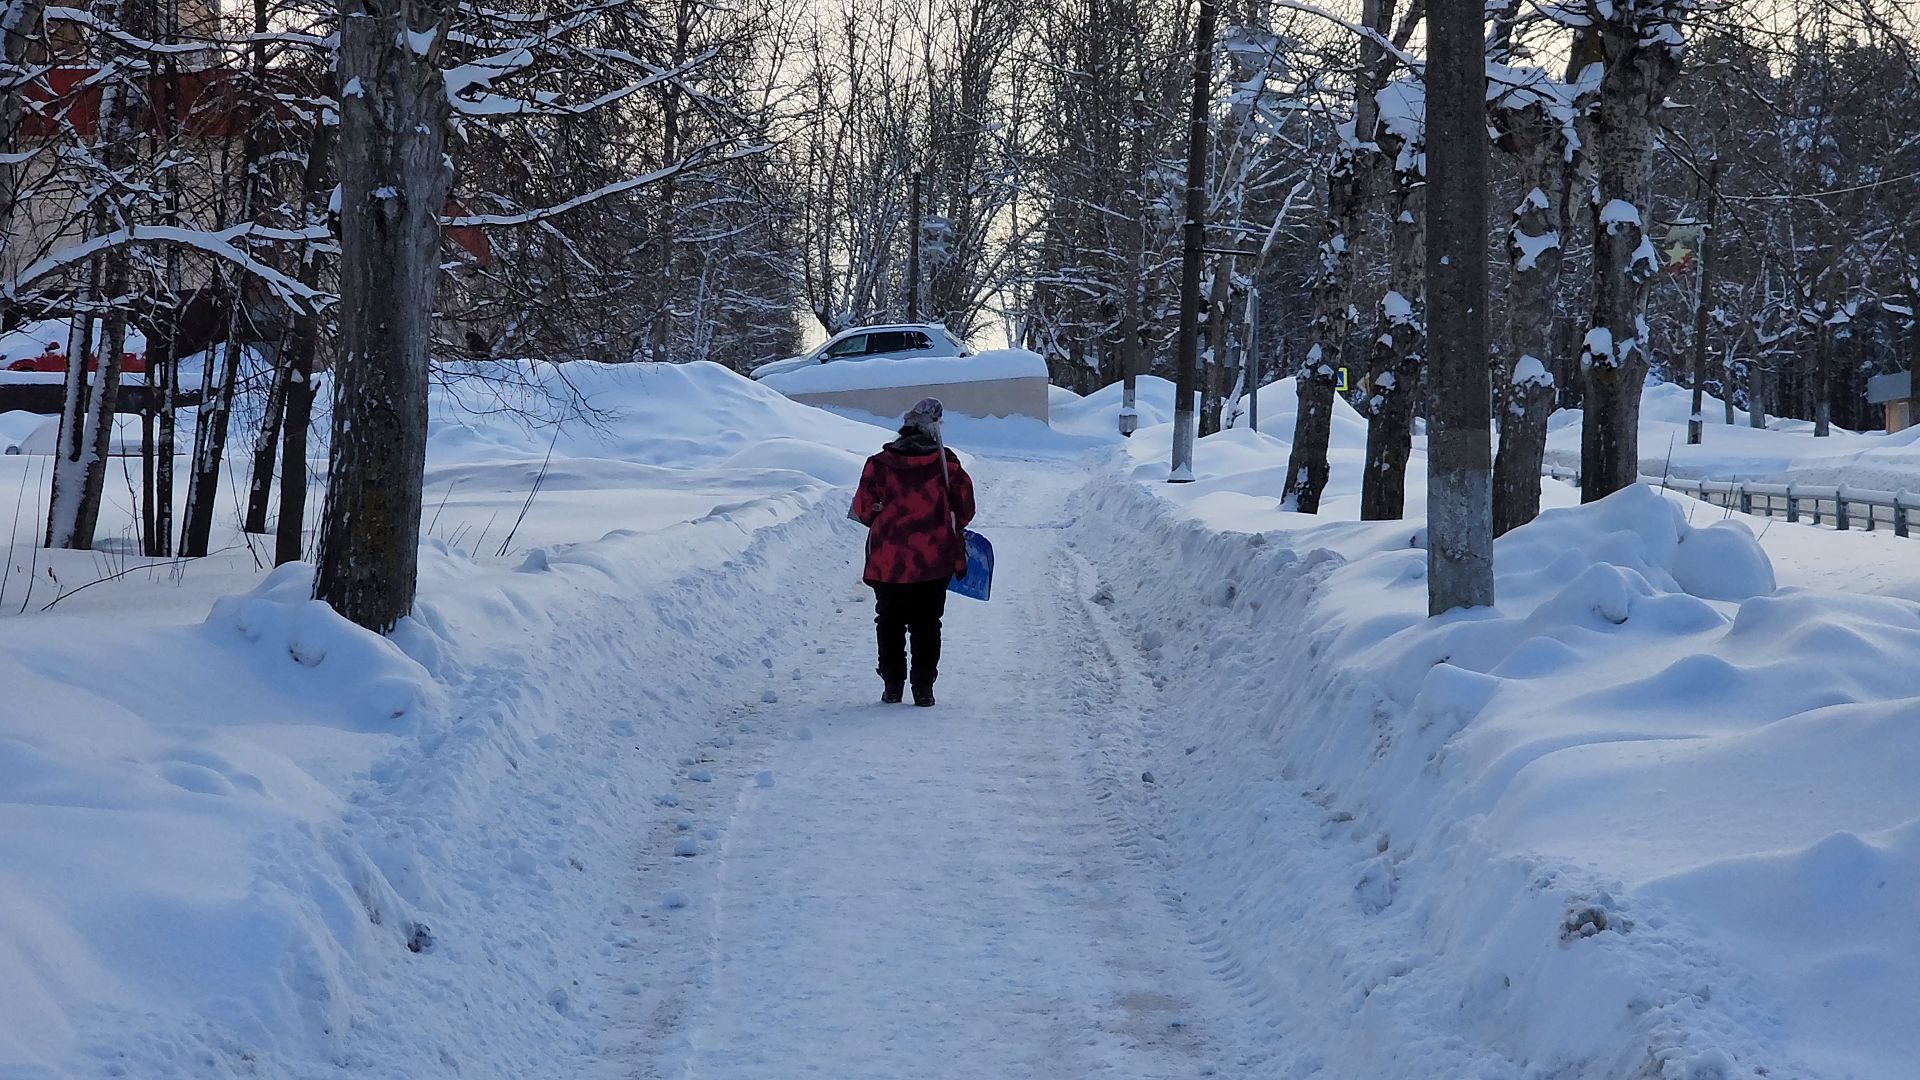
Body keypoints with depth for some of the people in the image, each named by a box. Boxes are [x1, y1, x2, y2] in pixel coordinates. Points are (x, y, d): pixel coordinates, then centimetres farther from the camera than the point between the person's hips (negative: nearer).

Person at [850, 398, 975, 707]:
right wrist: (951, 529, 23)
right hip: (934, 563, 0)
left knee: (890, 624, 14)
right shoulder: (946, 462, -6)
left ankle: (892, 687, 14)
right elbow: (964, 507, 3)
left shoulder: (880, 464, -8)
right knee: (926, 626, 10)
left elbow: (863, 510, -3)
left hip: (888, 562, 0)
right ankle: (923, 689, 5)